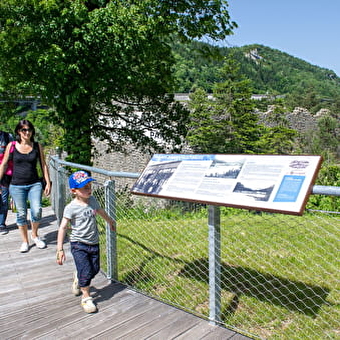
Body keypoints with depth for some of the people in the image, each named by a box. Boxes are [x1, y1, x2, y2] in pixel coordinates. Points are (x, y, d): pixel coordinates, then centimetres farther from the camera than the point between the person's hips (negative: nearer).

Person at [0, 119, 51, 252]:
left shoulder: (37, 146, 3)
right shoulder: (12, 146, 1)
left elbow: (43, 165, 8)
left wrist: (48, 182, 4)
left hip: (35, 184, 0)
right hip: (17, 186, 0)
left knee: (37, 211, -11)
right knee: (21, 214, 4)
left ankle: (34, 235, 17)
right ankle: (25, 241, 22)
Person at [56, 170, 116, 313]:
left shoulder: (92, 200, 0)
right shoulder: (71, 208, -17)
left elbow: (100, 211, 21)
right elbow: (63, 228, -15)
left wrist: (110, 221, 39)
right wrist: (60, 249, -17)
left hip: (94, 243, 6)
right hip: (79, 244, -6)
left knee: (95, 269, 12)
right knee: (86, 272, -8)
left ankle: (78, 279, 44)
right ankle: (86, 297, 17)